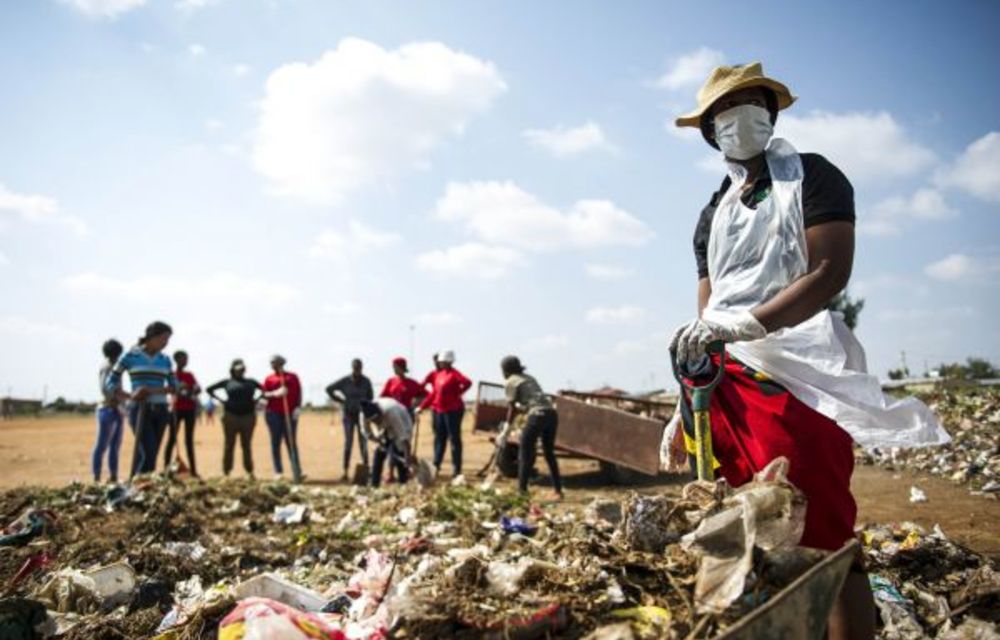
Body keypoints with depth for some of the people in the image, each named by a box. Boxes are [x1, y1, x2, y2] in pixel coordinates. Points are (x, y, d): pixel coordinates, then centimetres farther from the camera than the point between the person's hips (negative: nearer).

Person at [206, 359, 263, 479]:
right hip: (231, 416, -2)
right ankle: (226, 471, 7)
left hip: (248, 416, 2)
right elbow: (209, 389, 12)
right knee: (229, 444, 2)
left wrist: (256, 399, 6)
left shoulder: (251, 382, 11)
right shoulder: (227, 382, 6)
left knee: (246, 445, 5)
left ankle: (249, 471, 11)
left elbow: (263, 390, 21)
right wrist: (220, 400, 2)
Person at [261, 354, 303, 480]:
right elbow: (264, 394, 3)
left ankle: (297, 472, -5)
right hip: (273, 413, 0)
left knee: (292, 442, -1)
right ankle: (278, 472, 5)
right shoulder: (269, 379, 9)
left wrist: (298, 408, -7)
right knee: (276, 442, 1)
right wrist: (275, 393, -15)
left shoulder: (292, 377, 10)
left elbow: (299, 392, 5)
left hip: (290, 414, 0)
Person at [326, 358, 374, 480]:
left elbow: (370, 397, 8)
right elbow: (329, 389, 3)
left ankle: (366, 468, 8)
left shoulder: (366, 381, -1)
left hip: (362, 414, 1)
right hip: (348, 414, -1)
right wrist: (339, 400, -1)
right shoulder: (345, 381, -5)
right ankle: (345, 470, 3)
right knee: (348, 442, 0)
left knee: (363, 442, 2)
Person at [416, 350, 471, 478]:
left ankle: (457, 469, 4)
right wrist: (421, 407, 15)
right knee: (439, 437, 13)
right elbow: (433, 393, 17)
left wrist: (456, 393, -17)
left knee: (454, 438, -1)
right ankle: (436, 465, 21)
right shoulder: (438, 374, 12)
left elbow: (467, 382, -28)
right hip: (438, 410, 8)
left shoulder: (454, 373, -12)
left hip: (452, 410, -8)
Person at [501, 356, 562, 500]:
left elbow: (512, 408, 6)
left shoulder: (510, 382, 6)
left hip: (537, 415, -7)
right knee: (549, 453, 19)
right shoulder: (529, 378, 27)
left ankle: (522, 490, 5)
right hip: (552, 413, 7)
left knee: (525, 454, 4)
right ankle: (558, 490, 21)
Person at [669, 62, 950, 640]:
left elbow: (830, 273, -10)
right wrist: (689, 400, 12)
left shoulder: (812, 177, 5)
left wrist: (743, 324, -22)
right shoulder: (714, 213, 22)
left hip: (792, 374, -6)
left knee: (825, 536, -10)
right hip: (725, 380, 6)